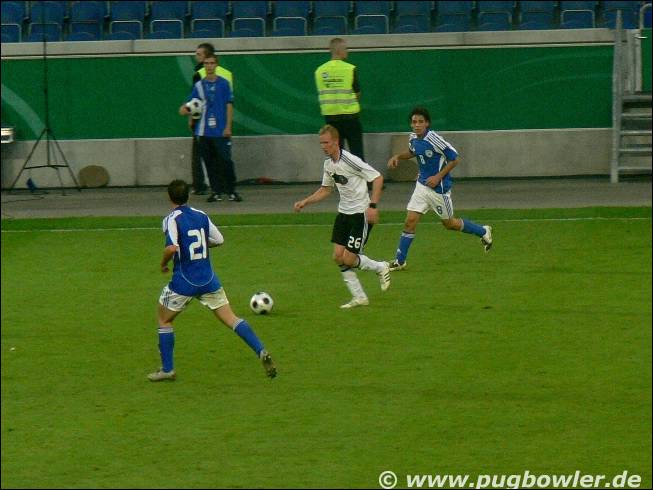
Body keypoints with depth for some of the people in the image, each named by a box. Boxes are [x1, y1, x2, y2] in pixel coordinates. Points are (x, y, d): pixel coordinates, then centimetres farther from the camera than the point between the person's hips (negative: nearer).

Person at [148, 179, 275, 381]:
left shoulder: (172, 219, -11)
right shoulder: (201, 216, 6)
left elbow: (172, 248, -26)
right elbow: (219, 240, 14)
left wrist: (163, 264, -7)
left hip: (184, 281, -4)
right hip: (208, 279, 4)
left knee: (164, 320, 16)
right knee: (231, 319, 3)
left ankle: (167, 369, 15)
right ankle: (261, 352, -14)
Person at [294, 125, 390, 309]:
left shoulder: (350, 161, -20)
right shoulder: (328, 164, 5)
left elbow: (378, 178, -18)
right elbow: (326, 189, 20)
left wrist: (373, 206, -24)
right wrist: (305, 202, 9)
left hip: (360, 213, -8)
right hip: (344, 212, 8)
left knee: (349, 259, -10)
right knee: (338, 256, 2)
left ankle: (380, 268, 18)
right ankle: (359, 297, 12)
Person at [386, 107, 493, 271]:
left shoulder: (434, 139, -24)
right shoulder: (413, 139, -2)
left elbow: (455, 159, -16)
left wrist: (438, 176, -20)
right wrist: (398, 156, 5)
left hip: (439, 188, -6)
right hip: (422, 185, 6)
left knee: (449, 223, 11)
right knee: (410, 221, -3)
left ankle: (483, 232, 35)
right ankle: (399, 261, 5)